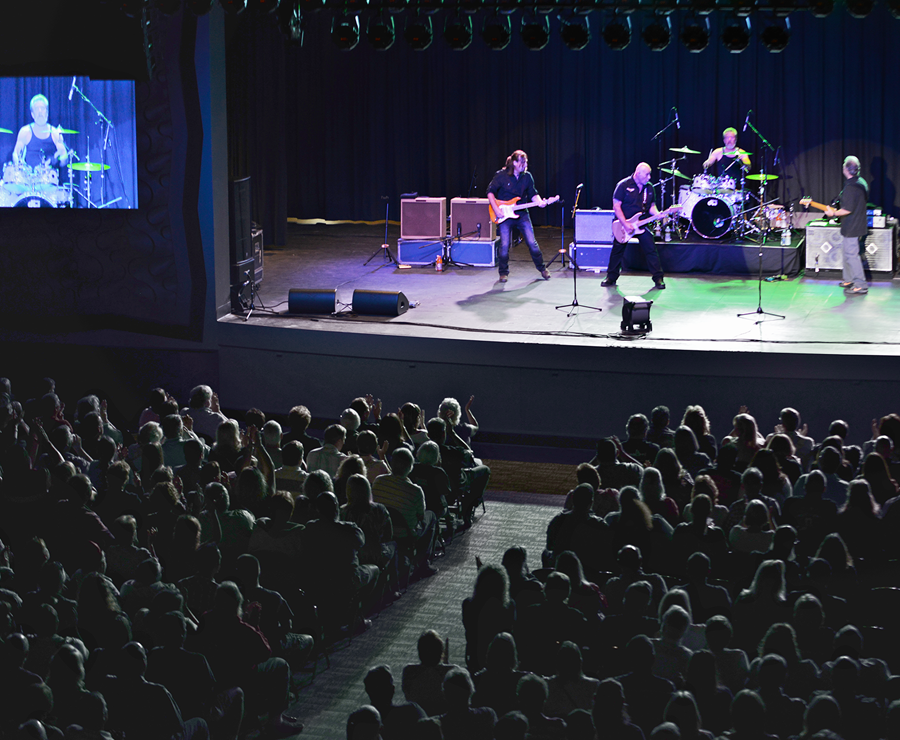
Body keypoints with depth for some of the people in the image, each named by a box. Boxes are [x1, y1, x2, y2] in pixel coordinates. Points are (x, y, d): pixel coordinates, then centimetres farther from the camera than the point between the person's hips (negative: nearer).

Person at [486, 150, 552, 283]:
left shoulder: (527, 176, 3)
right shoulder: (501, 176, -8)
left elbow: (533, 193, 9)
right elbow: (490, 192, -4)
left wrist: (539, 202, -13)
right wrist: (496, 209, -14)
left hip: (522, 213, 3)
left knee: (532, 242, 0)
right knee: (504, 245, -5)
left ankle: (542, 268, 16)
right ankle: (503, 273, 11)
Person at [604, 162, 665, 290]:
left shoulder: (649, 188, 4)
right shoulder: (623, 185, -12)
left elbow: (651, 206, 13)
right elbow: (616, 205, -13)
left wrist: (657, 214, -11)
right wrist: (625, 224, -19)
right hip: (623, 224, -3)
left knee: (651, 250, -5)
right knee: (617, 251, 5)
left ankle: (658, 278, 1)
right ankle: (611, 278, 19)